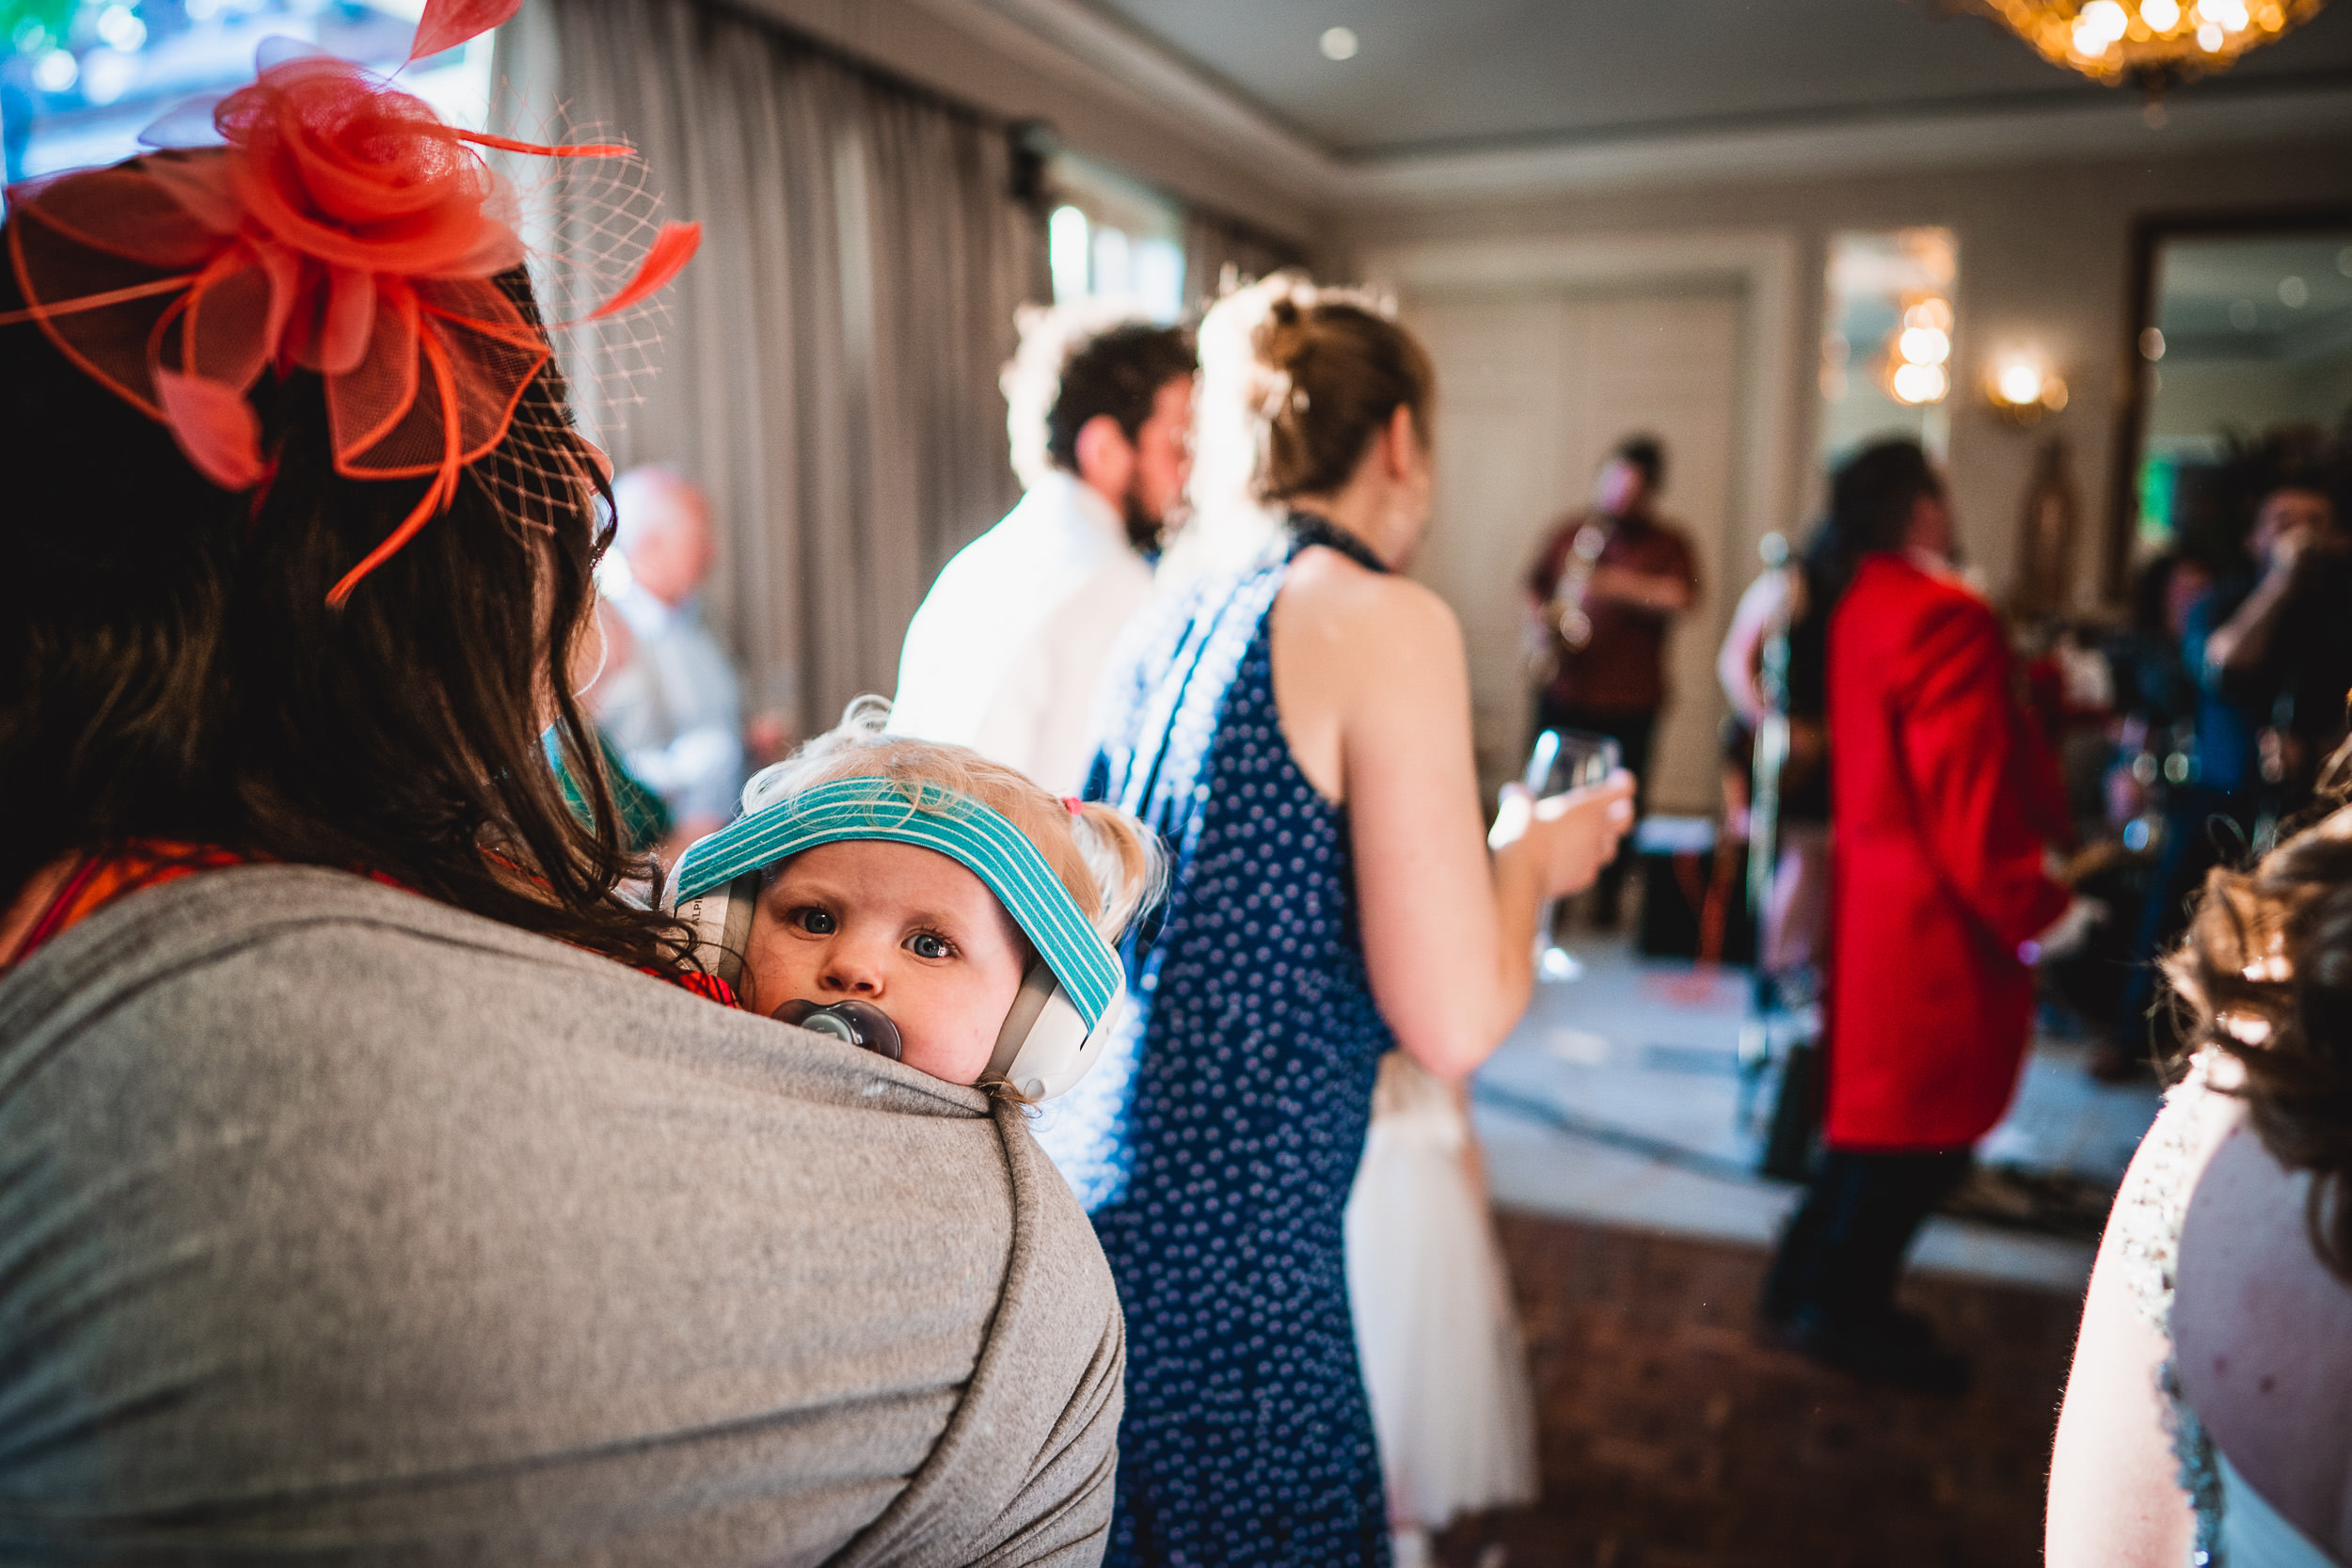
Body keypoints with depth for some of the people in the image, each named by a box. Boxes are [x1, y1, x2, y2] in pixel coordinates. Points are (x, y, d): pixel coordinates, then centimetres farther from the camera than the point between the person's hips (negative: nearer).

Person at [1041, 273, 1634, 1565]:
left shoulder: (1173, 621, 9)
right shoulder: (1387, 621, -13)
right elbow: (1451, 1023, -17)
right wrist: (1533, 857, 2)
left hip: (1079, 1210, 8)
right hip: (1222, 1264, -8)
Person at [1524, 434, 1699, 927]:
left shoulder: (1668, 543, 3)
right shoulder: (1568, 531, 11)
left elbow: (1680, 598, -14)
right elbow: (1536, 584, 20)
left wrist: (1620, 585, -24)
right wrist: (1537, 619, 0)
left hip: (1630, 700, -2)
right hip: (1563, 691, 2)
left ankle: (1608, 894, 19)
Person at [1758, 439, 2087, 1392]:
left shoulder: (1862, 607, 9)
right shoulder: (1945, 618, -21)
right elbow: (1967, 788, -24)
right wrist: (2036, 909, -16)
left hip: (1881, 885, 10)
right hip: (1939, 916, -10)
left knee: (1882, 1102, 19)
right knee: (1926, 1116, 3)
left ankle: (1813, 1287, 29)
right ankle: (1840, 1306, 16)